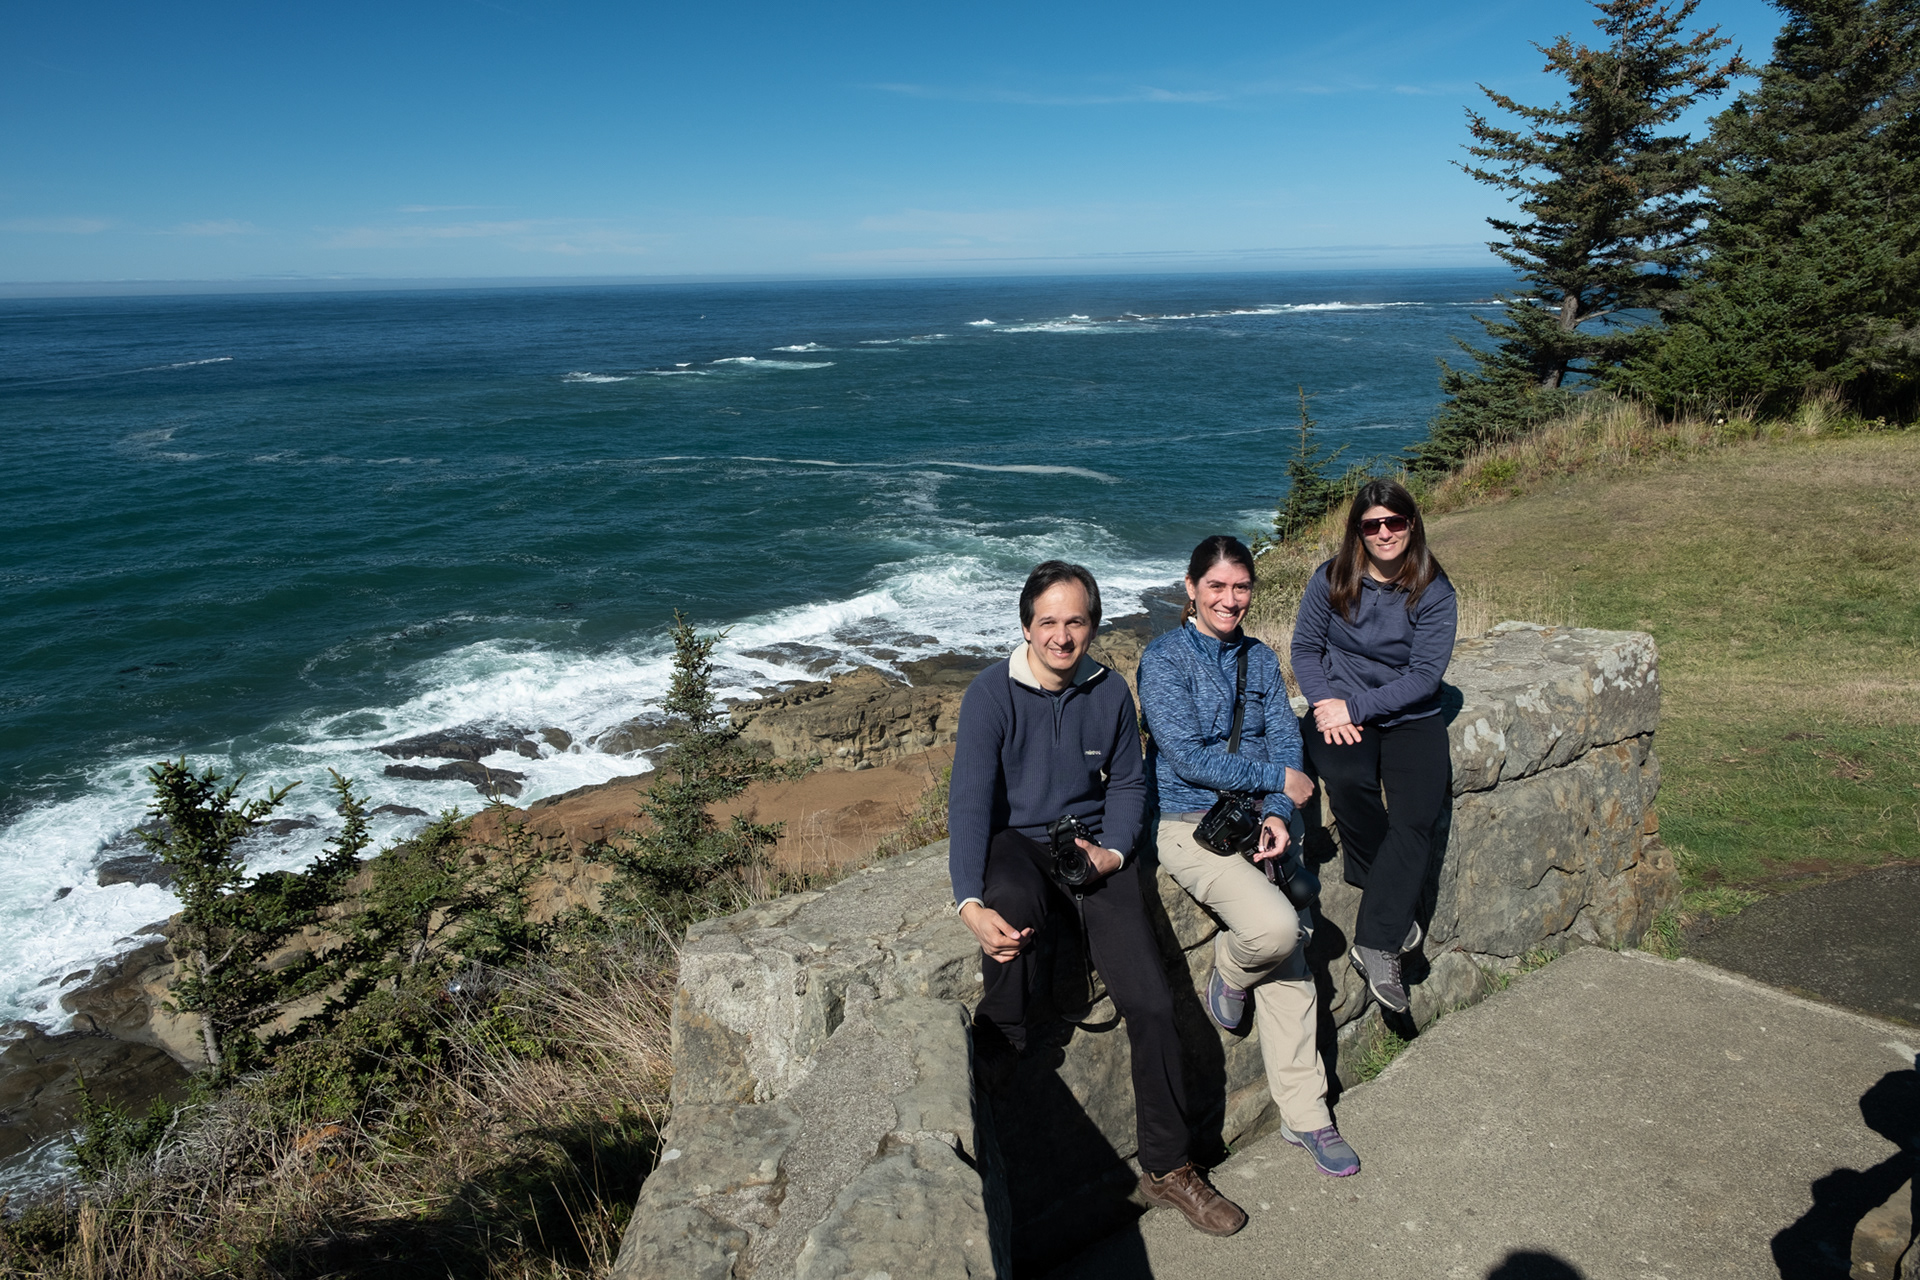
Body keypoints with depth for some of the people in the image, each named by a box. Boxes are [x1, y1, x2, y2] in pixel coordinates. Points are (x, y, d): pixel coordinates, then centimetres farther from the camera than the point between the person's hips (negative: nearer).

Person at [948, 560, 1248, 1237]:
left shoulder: (1110, 692, 3)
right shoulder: (992, 692, -9)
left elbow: (1128, 784, 12)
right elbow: (970, 798, -16)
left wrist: (1112, 852, -9)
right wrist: (971, 904, -29)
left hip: (1093, 844, 3)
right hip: (1015, 842, -2)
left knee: (1152, 1003, -12)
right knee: (1011, 902, -41)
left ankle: (1168, 1168, 6)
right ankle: (997, 1054, -16)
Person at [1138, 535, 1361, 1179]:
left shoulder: (1259, 659, 11)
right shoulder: (1163, 659, -7)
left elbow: (1285, 741, 5)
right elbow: (1187, 756, -15)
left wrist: (1278, 814, -13)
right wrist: (1280, 778, -10)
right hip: (1189, 824, -5)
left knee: (1289, 958, -5)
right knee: (1277, 928, -26)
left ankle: (1303, 1113, 8)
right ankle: (1229, 966, 10)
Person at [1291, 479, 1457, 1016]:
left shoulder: (1433, 591, -3)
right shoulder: (1331, 579, 1)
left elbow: (1425, 674, -9)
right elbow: (1304, 648, 5)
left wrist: (1356, 706, -17)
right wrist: (1328, 704, -12)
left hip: (1410, 716, 0)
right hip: (1342, 711, 0)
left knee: (1417, 815, -25)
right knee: (1347, 779, -33)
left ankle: (1375, 943, -18)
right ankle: (1396, 914, -13)